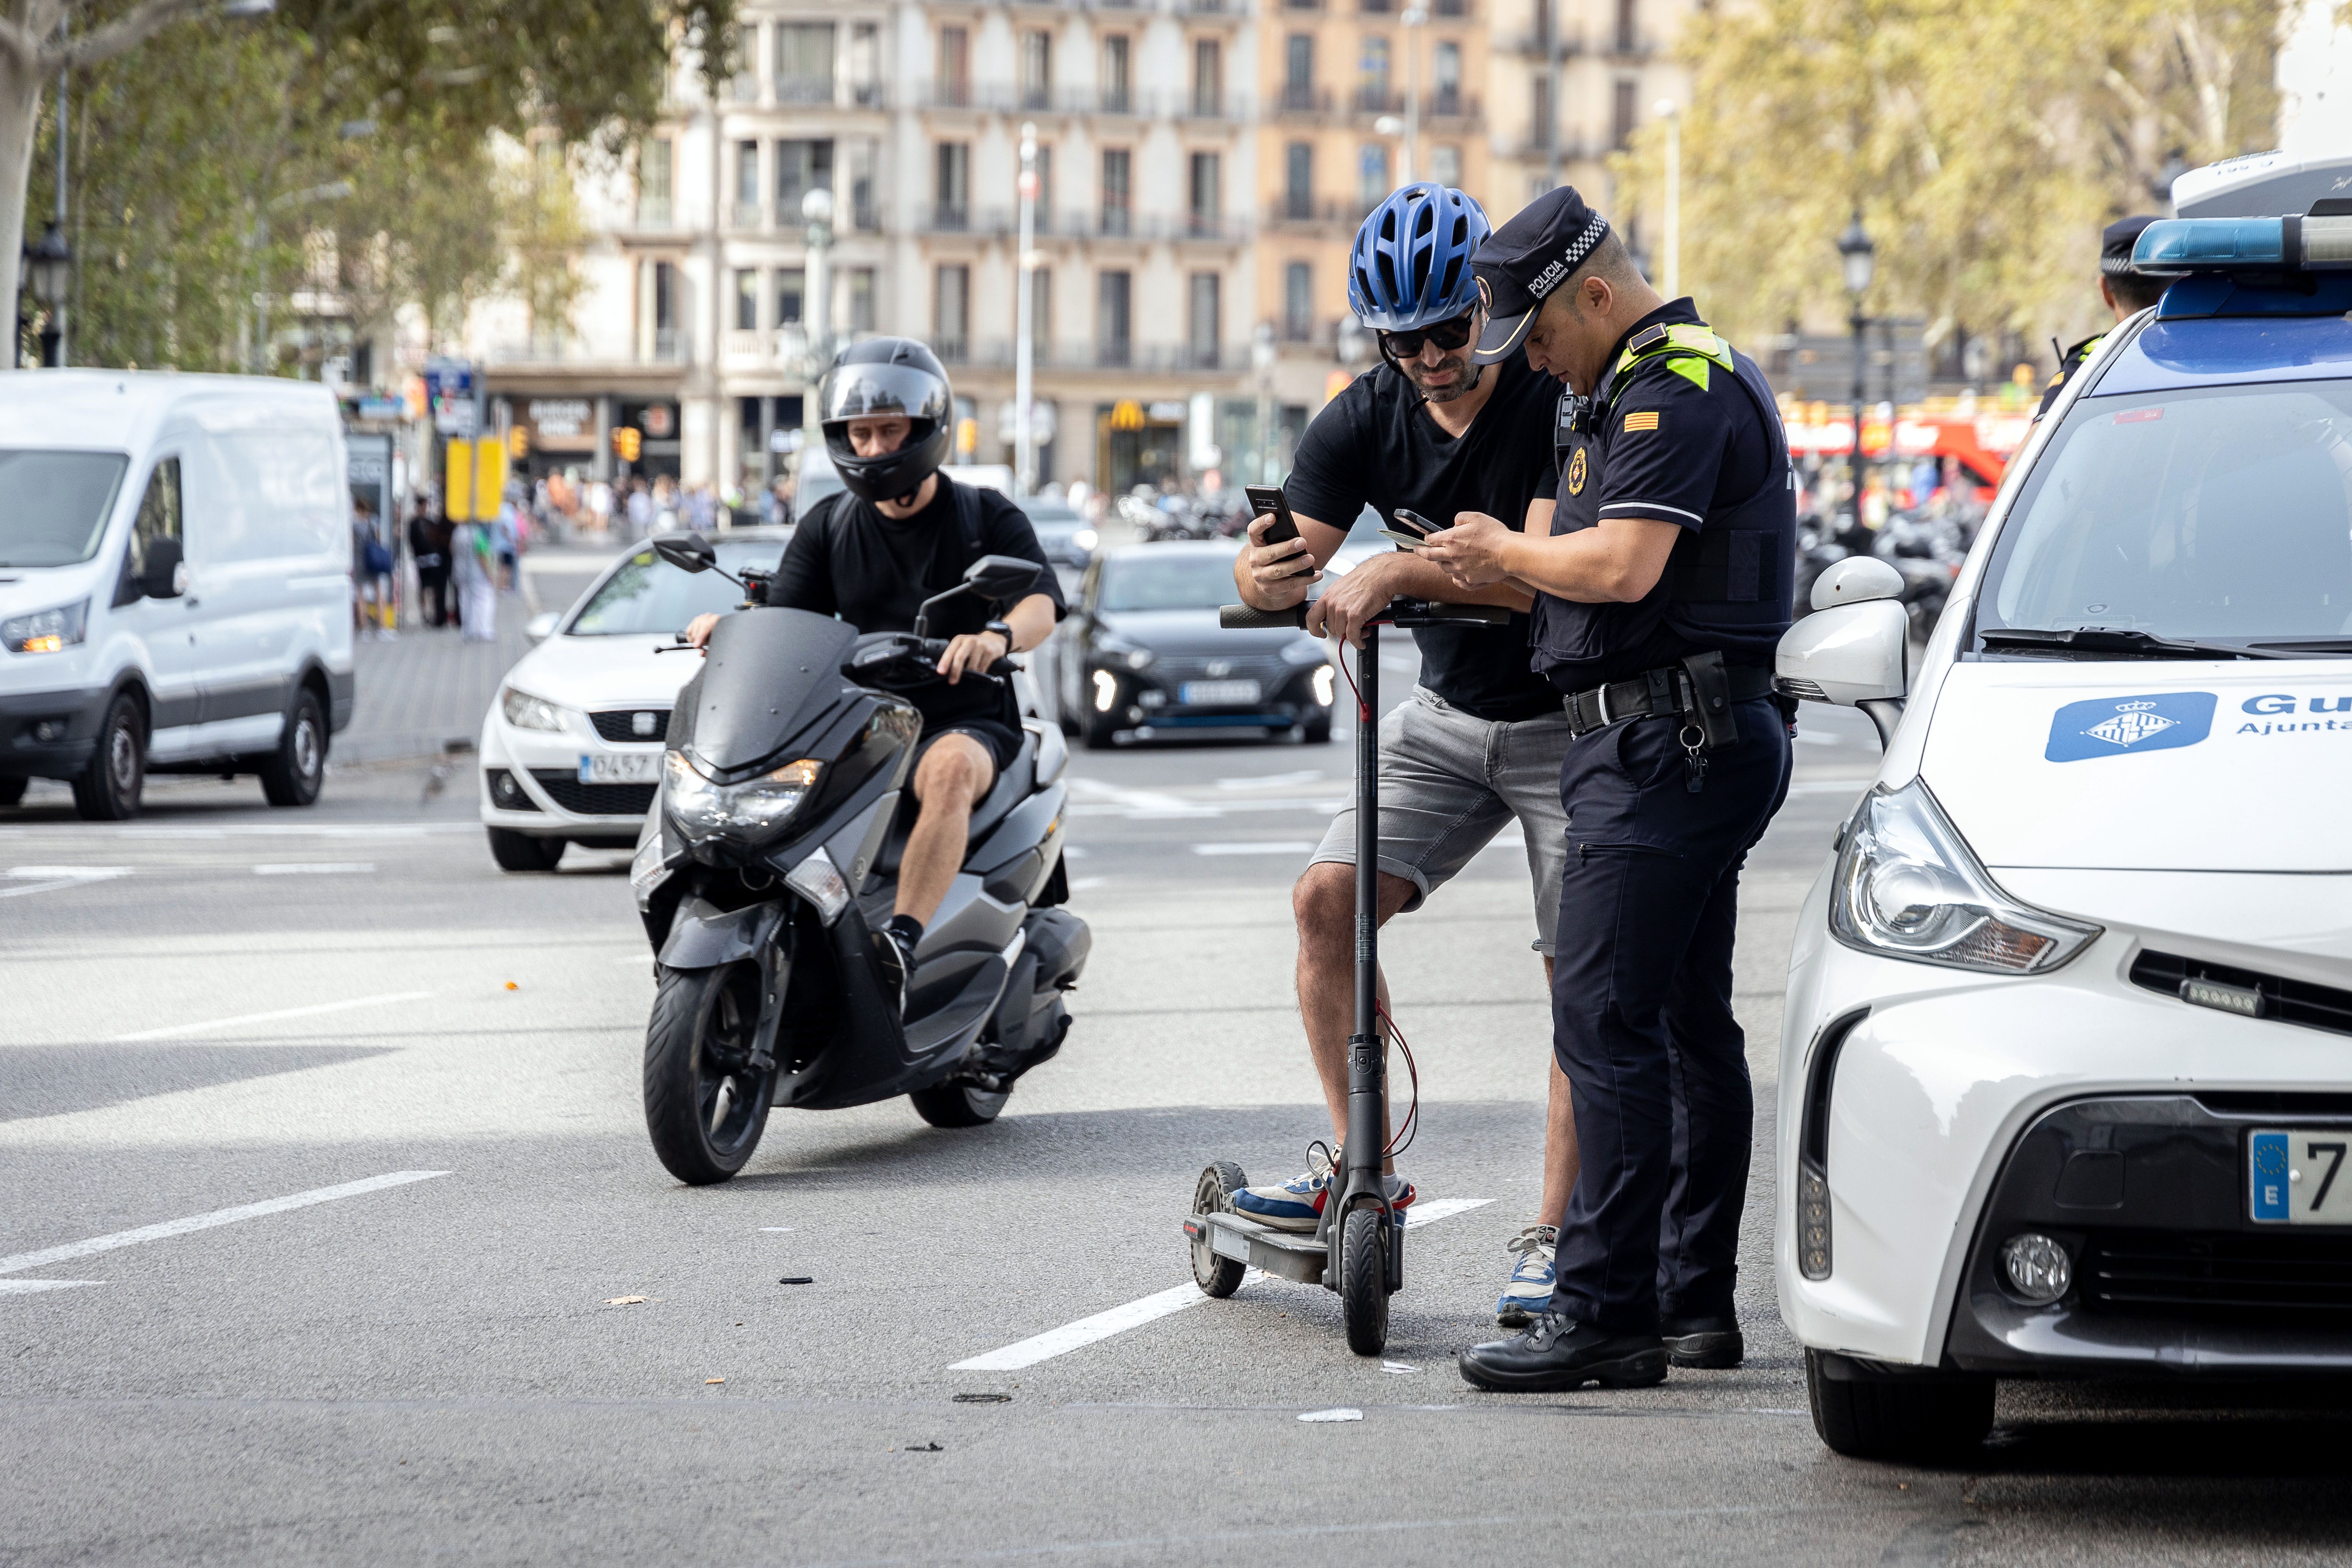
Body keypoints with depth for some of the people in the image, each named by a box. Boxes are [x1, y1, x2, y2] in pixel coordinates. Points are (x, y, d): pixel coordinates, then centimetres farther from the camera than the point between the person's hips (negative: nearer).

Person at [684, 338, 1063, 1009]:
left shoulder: (988, 518, 3)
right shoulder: (829, 526, 14)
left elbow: (1040, 603, -12)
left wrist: (996, 637, -37)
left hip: (964, 721, -4)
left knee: (950, 769, -39)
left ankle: (901, 943, -53)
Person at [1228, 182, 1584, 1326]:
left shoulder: (1559, 404, -21)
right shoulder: (1367, 420, -6)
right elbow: (1281, 566, -11)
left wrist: (1398, 573, -42)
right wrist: (1267, 569, -36)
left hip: (1568, 720, -5)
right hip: (1445, 713, 5)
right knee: (1327, 897, -11)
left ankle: (1552, 1239, -1)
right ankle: (1361, 1168, 1)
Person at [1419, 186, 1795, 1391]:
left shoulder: (1674, 391, -14)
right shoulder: (1655, 380, 20)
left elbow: (1622, 567, -23)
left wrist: (1506, 549, -9)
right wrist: (1506, 568, 14)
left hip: (1668, 742, -11)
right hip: (1700, 743, 11)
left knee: (1603, 1019, -13)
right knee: (1690, 1022, 13)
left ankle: (1604, 1311, -16)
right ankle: (1697, 1302, 17)